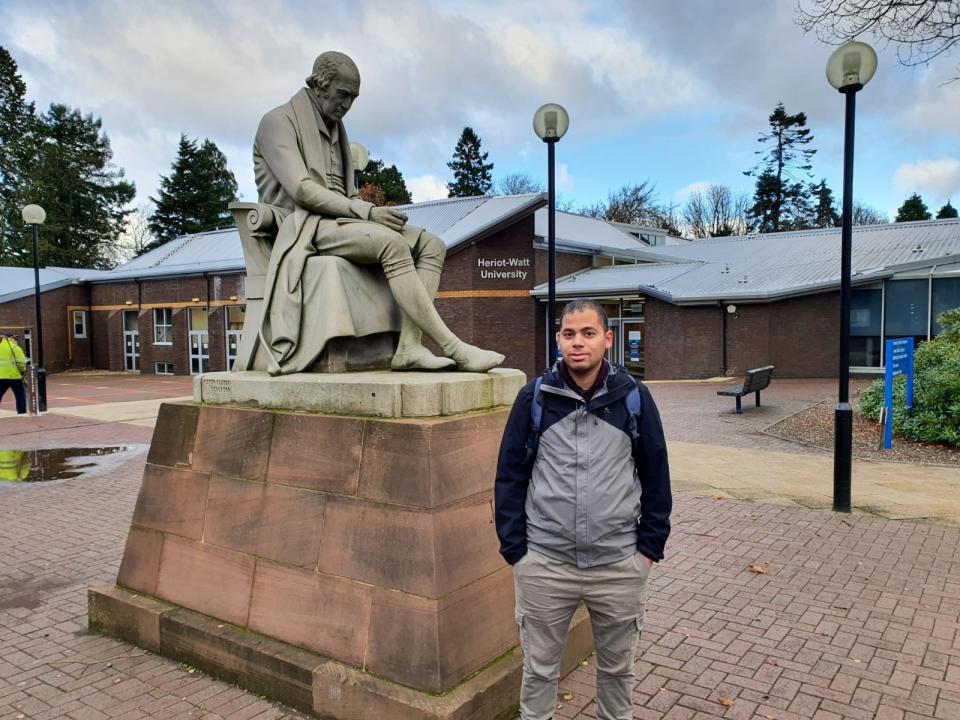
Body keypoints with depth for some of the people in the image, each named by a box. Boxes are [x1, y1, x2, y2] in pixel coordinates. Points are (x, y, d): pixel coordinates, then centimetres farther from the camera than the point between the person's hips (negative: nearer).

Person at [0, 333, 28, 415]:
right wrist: (23, 371, 7)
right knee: (20, 395, 7)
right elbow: (21, 362, -9)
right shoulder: (15, 348, -4)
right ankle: (22, 413, 5)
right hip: (14, 376, -4)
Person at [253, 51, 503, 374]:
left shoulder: (335, 128, 25)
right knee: (393, 243, -34)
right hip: (304, 227, -8)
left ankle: (408, 347, -28)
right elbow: (301, 190, -15)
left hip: (338, 220, 8)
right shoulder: (278, 121, 0)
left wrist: (370, 211, 0)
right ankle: (453, 348, -34)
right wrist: (366, 211, -21)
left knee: (432, 246, -12)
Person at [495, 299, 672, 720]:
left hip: (620, 564, 1)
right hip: (543, 563, 0)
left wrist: (651, 546, 2)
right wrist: (514, 548, -2)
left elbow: (656, 475, 4)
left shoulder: (634, 396, -2)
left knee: (617, 666, 19)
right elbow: (510, 476, 0)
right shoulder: (534, 397, -4)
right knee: (539, 666, 15)